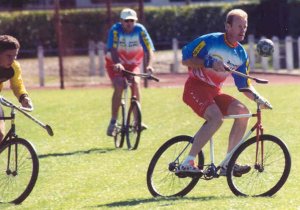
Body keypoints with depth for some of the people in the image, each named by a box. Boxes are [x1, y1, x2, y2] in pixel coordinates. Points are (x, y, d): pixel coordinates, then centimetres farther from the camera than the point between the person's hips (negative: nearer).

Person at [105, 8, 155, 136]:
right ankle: (113, 122, -14)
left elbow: (149, 49, -24)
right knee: (119, 87, -24)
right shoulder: (115, 30, -22)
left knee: (135, 83, -25)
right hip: (115, 64, -2)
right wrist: (117, 63, -52)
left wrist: (149, 65, -42)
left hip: (133, 64, 2)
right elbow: (113, 49, -33)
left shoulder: (139, 30, -18)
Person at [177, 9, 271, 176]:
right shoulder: (210, 41, -11)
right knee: (216, 117, -31)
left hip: (215, 92, 7)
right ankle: (187, 163, -28)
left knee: (242, 112, -14)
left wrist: (258, 99, -7)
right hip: (196, 87, -7)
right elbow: (186, 59, -13)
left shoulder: (241, 54, 7)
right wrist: (209, 63, -24)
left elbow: (244, 85, 10)